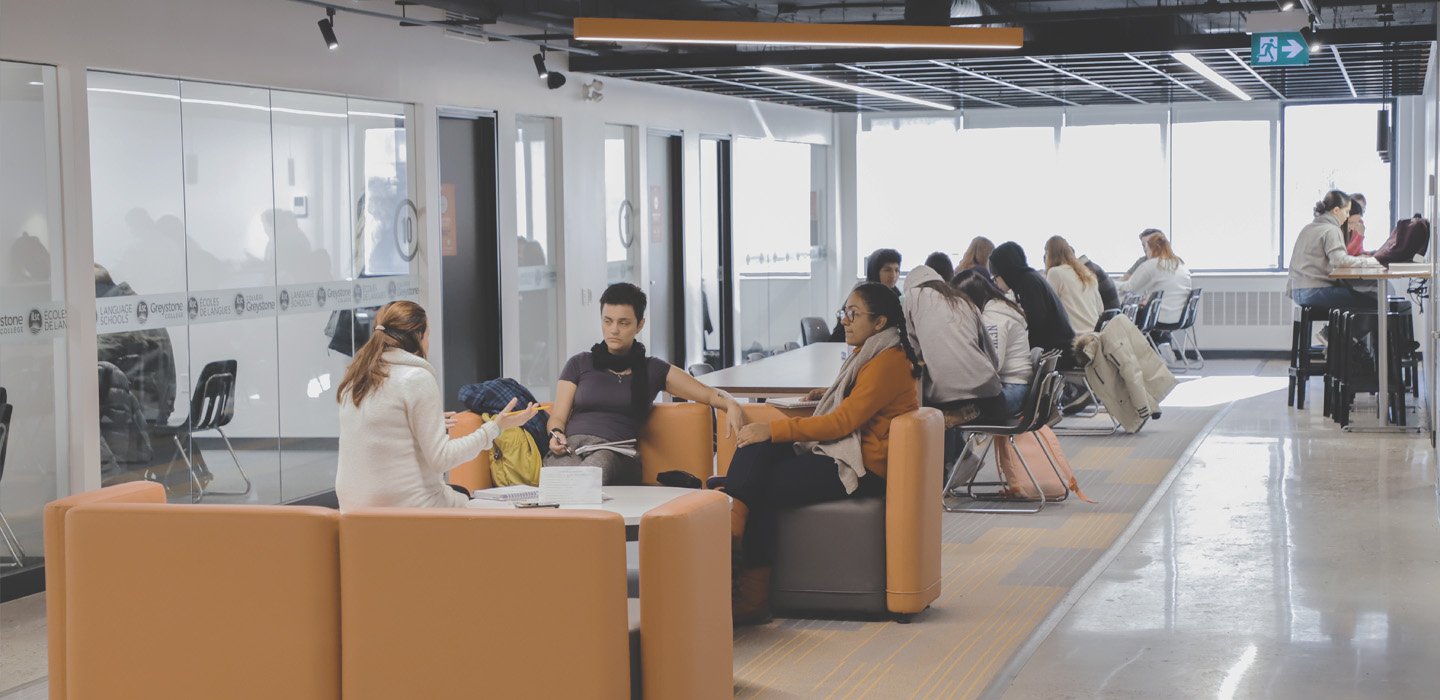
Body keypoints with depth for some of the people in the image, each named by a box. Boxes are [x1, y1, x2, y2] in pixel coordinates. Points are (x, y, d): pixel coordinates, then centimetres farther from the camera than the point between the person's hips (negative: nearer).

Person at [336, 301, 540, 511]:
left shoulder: (354, 378, 8)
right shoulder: (417, 378, -14)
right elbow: (441, 458, -16)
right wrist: (494, 428, -12)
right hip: (408, 506, -8)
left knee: (460, 492, 28)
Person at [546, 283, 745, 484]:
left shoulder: (654, 370, 20)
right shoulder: (579, 364, 21)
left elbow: (709, 394, 15)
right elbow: (557, 417, 16)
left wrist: (731, 405, -9)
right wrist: (556, 436, -10)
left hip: (616, 454, 0)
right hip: (570, 447, 0)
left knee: (599, 463, -40)